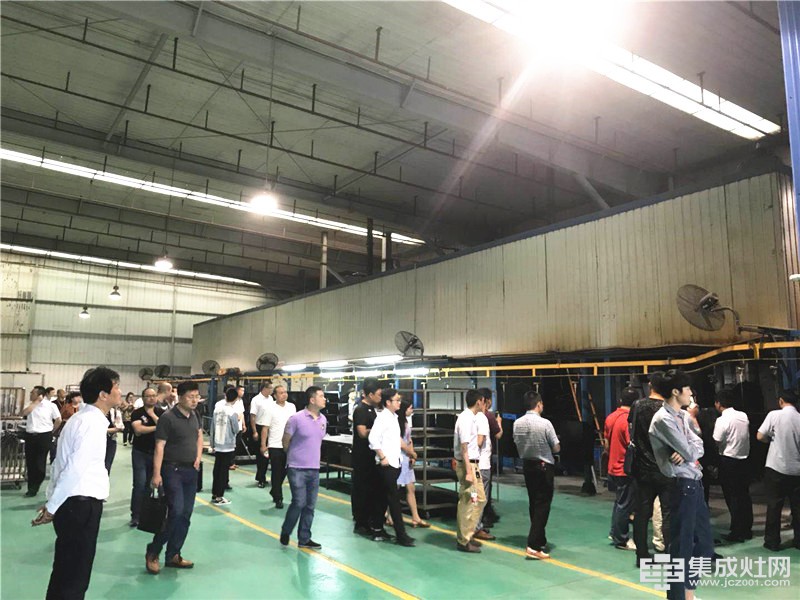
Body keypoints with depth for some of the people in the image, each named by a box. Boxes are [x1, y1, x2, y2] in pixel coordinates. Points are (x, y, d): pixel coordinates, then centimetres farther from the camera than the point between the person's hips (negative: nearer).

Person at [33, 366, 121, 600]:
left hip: (73, 503, 10)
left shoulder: (82, 419, 14)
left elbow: (64, 464, 17)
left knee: (66, 571, 20)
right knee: (74, 575, 1)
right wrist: (52, 507, -13)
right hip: (81, 505, -10)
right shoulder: (93, 423, -18)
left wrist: (53, 503, 18)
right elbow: (74, 469, -22)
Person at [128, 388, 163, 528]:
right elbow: (138, 430, -20)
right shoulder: (137, 413, -5)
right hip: (140, 453, -2)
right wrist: (156, 427, -14)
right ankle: (135, 516, 6)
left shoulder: (161, 412, 3)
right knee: (139, 484, -5)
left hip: (156, 452, 2)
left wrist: (153, 415, -13)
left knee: (149, 484, 10)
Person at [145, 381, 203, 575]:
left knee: (186, 515, 8)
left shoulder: (195, 415, 5)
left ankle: (172, 555, 19)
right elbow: (159, 447, -16)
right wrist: (157, 473, -19)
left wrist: (198, 457, 8)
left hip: (191, 471, 7)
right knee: (176, 512, -14)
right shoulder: (168, 418, -15)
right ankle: (153, 552, 6)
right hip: (173, 470, -7)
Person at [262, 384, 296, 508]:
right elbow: (265, 428, -8)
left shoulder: (292, 407, 4)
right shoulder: (270, 409, -9)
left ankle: (274, 491, 36)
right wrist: (263, 445, -11)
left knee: (284, 471, 15)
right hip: (275, 446, -4)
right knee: (276, 473, 4)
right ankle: (278, 499, 13)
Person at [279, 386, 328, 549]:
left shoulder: (323, 419, 4)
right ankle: (285, 532, 19)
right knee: (299, 503, -6)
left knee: (310, 506, 9)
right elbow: (285, 441, -2)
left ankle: (304, 539, 22)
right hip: (297, 468, -6)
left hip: (314, 469, 6)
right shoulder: (296, 418, -14)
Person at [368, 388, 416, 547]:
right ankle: (401, 534, -1)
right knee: (394, 499, -5)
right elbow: (373, 438, -21)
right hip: (386, 464, -8)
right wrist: (382, 457, -17)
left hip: (395, 463, 8)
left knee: (386, 498, 14)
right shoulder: (382, 417, -13)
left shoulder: (394, 417, 14)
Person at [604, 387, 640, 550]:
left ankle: (615, 532, 29)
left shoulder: (610, 417, 3)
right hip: (627, 470, -8)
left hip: (613, 467, 8)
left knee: (619, 501, 21)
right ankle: (620, 540, 13)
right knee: (624, 505, 4)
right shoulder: (629, 420, -21)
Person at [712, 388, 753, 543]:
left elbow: (716, 442, -16)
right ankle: (747, 529, 23)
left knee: (732, 497, 2)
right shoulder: (744, 416, 3)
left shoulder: (722, 420, -17)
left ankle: (736, 532, 8)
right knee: (744, 495, 14)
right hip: (744, 459, 7)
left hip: (728, 461, -6)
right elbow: (745, 436, 10)